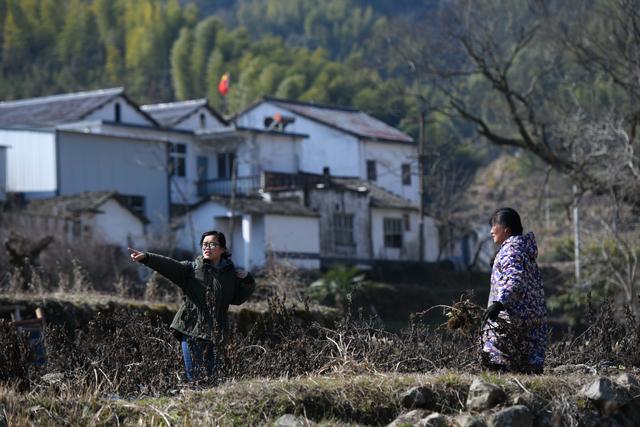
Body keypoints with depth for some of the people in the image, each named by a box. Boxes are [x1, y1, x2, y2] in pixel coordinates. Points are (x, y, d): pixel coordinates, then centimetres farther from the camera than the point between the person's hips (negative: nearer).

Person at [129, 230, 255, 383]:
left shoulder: (230, 274, 11)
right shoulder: (191, 269, 4)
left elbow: (238, 298, 21)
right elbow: (168, 265, -11)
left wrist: (247, 281, 3)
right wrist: (146, 257, -27)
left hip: (214, 334, 2)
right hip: (191, 331, -2)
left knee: (210, 378, 4)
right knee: (194, 378, -8)